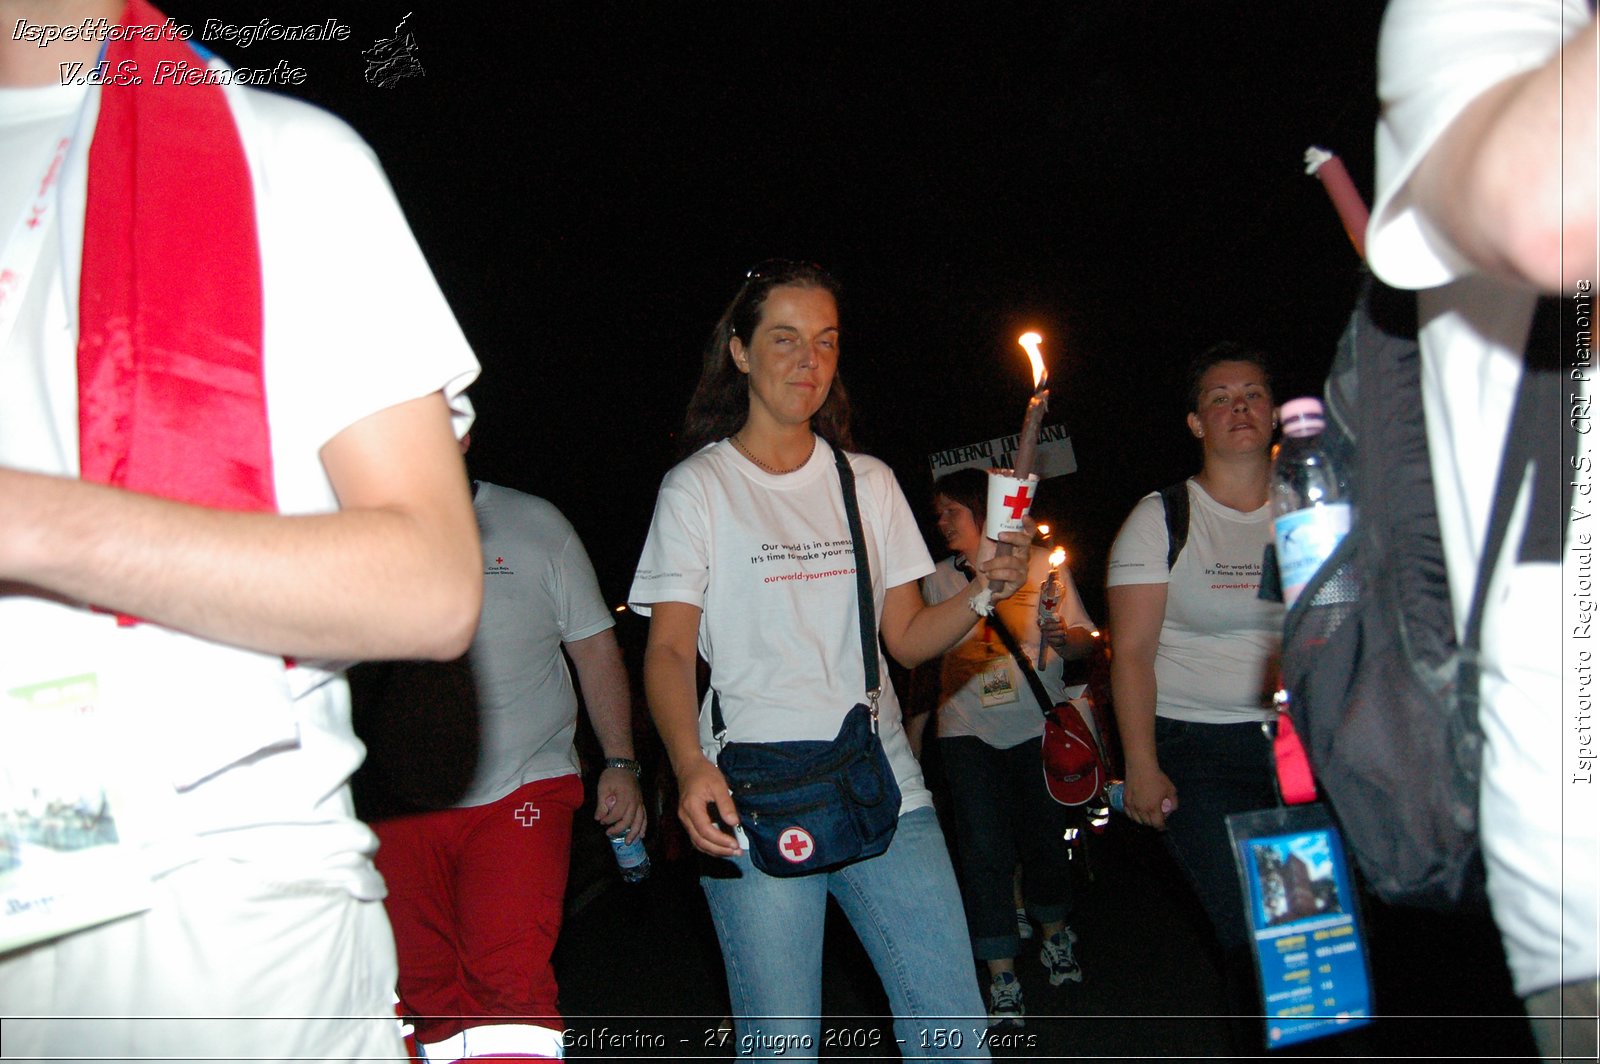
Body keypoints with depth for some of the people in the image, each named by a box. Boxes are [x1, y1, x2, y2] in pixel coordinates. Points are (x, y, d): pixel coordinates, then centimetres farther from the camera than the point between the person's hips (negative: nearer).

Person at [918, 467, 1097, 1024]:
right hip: (968, 730, 1)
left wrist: (1063, 638, -18)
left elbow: (1085, 642, 2)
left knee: (1046, 834, 8)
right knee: (984, 850, -4)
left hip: (1039, 726, -1)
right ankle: (1002, 979, 4)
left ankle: (1055, 936, 36)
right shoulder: (938, 580, 9)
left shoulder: (1041, 565, 3)